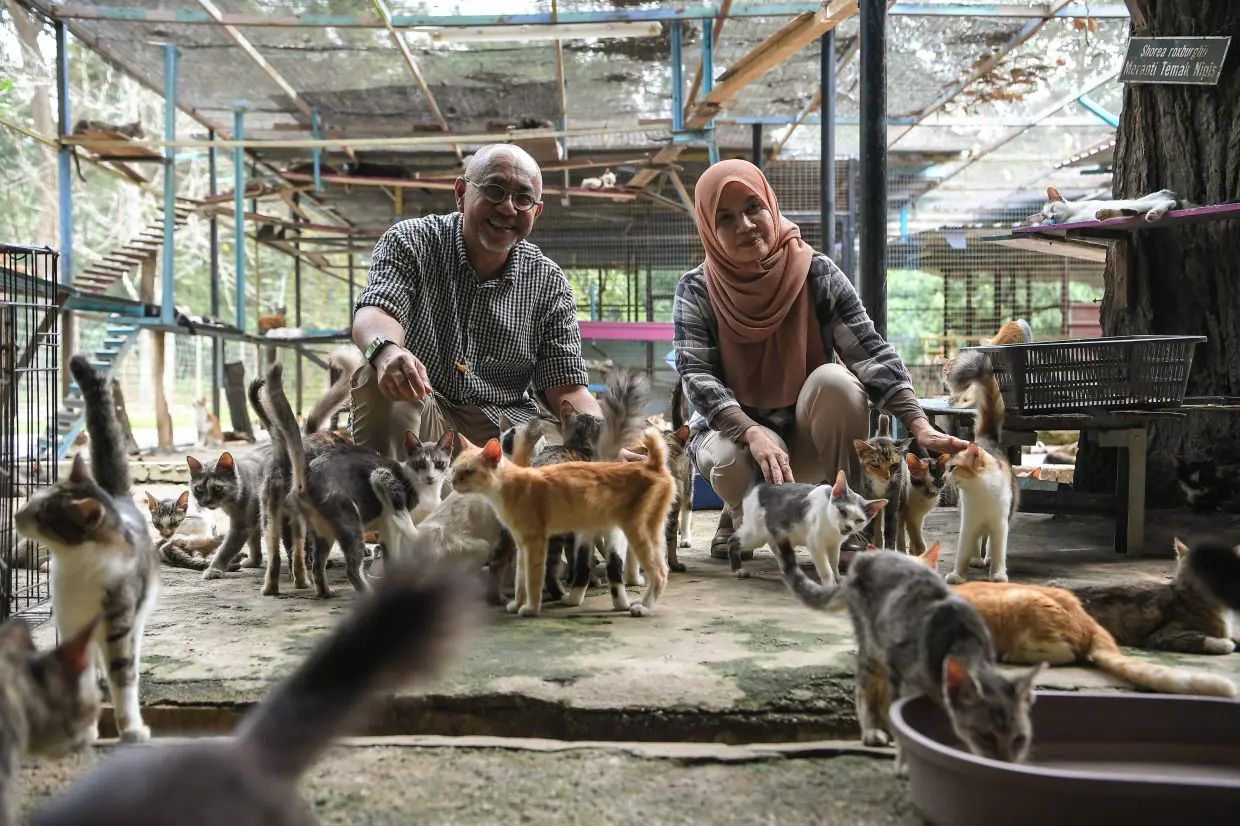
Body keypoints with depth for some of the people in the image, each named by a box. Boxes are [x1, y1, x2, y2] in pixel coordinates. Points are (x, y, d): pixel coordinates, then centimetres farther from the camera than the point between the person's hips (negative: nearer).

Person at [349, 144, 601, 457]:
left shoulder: (549, 283, 4)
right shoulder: (410, 241, -2)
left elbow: (567, 390, 2)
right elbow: (374, 312, -20)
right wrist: (386, 350, -46)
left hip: (506, 423, 2)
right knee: (380, 379, -33)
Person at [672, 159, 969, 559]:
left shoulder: (816, 273, -10)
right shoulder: (696, 291, -10)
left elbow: (870, 352, -17)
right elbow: (696, 376, -20)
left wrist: (920, 426, -30)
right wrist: (753, 433, -38)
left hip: (809, 435, 1)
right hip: (730, 430, -1)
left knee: (835, 380, -30)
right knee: (737, 464, -36)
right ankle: (741, 518, 3)